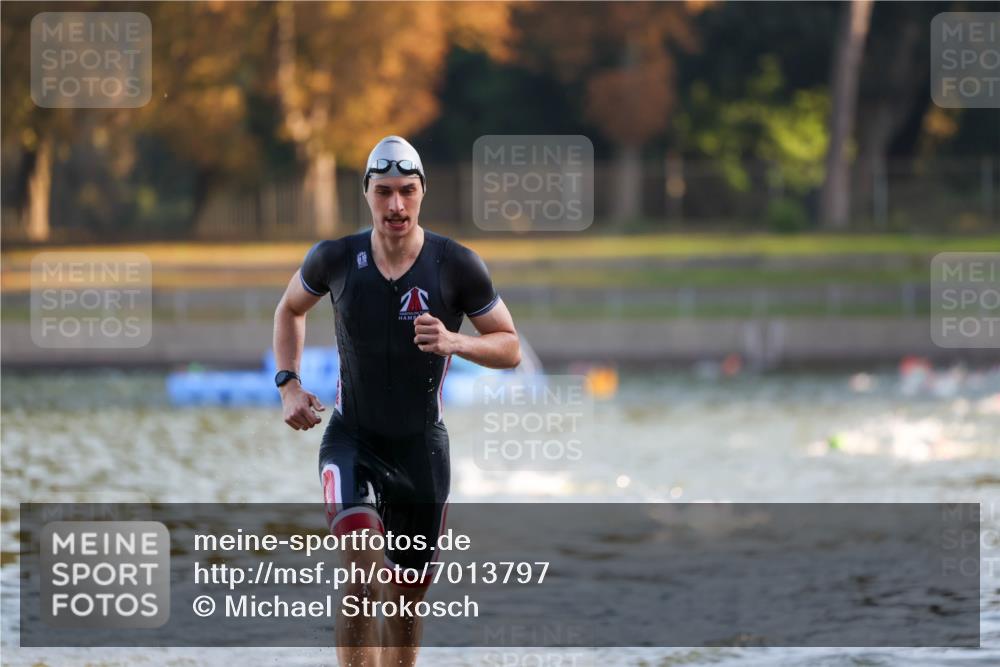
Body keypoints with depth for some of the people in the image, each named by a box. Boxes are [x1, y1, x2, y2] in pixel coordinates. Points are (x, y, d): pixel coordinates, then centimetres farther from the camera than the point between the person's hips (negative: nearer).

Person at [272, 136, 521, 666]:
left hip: (420, 443, 1)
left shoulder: (456, 265, -10)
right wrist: (288, 383, 2)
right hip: (351, 435, -1)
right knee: (363, 568, -28)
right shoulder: (335, 259, -8)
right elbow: (290, 309, 15)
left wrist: (454, 343, -22)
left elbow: (510, 348, -3)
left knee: (407, 594, 9)